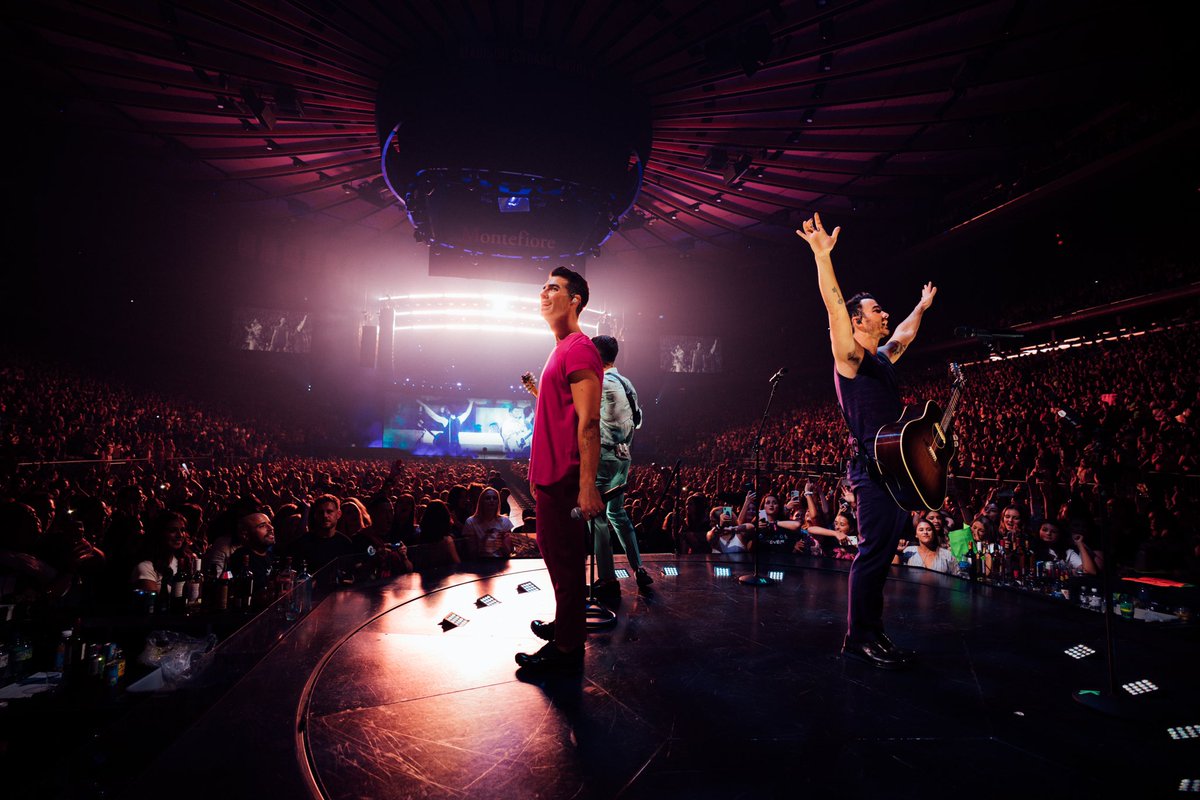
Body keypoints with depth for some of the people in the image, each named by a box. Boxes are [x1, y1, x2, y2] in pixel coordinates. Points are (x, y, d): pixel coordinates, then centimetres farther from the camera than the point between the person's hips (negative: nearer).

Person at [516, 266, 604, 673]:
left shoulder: (578, 350, -16)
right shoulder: (563, 349, 16)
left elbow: (588, 423, -22)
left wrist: (587, 486, -26)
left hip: (564, 479, -11)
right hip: (552, 475, 11)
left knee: (564, 560, 0)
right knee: (555, 553, 21)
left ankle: (567, 649, 13)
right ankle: (565, 626, 37)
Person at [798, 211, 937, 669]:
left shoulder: (882, 359, 20)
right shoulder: (850, 356, -5)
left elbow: (904, 335, 41)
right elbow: (835, 308, -19)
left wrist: (922, 306, 51)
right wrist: (822, 255, -28)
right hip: (872, 468, -9)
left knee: (882, 553, 10)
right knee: (873, 551, -10)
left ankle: (871, 633, 17)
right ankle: (860, 637, -1)